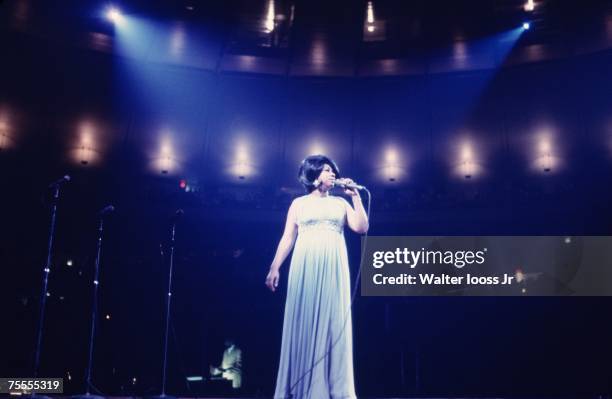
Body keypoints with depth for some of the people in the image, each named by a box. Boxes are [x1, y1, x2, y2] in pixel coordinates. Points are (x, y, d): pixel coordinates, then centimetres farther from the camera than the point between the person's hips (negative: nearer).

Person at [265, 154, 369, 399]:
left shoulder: (340, 203, 17)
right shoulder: (299, 203, 14)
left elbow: (361, 228, 5)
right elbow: (288, 238, 9)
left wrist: (356, 196, 5)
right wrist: (274, 268, 0)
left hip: (333, 268, 1)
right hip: (305, 267, -1)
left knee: (333, 322, -3)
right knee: (304, 324, -4)